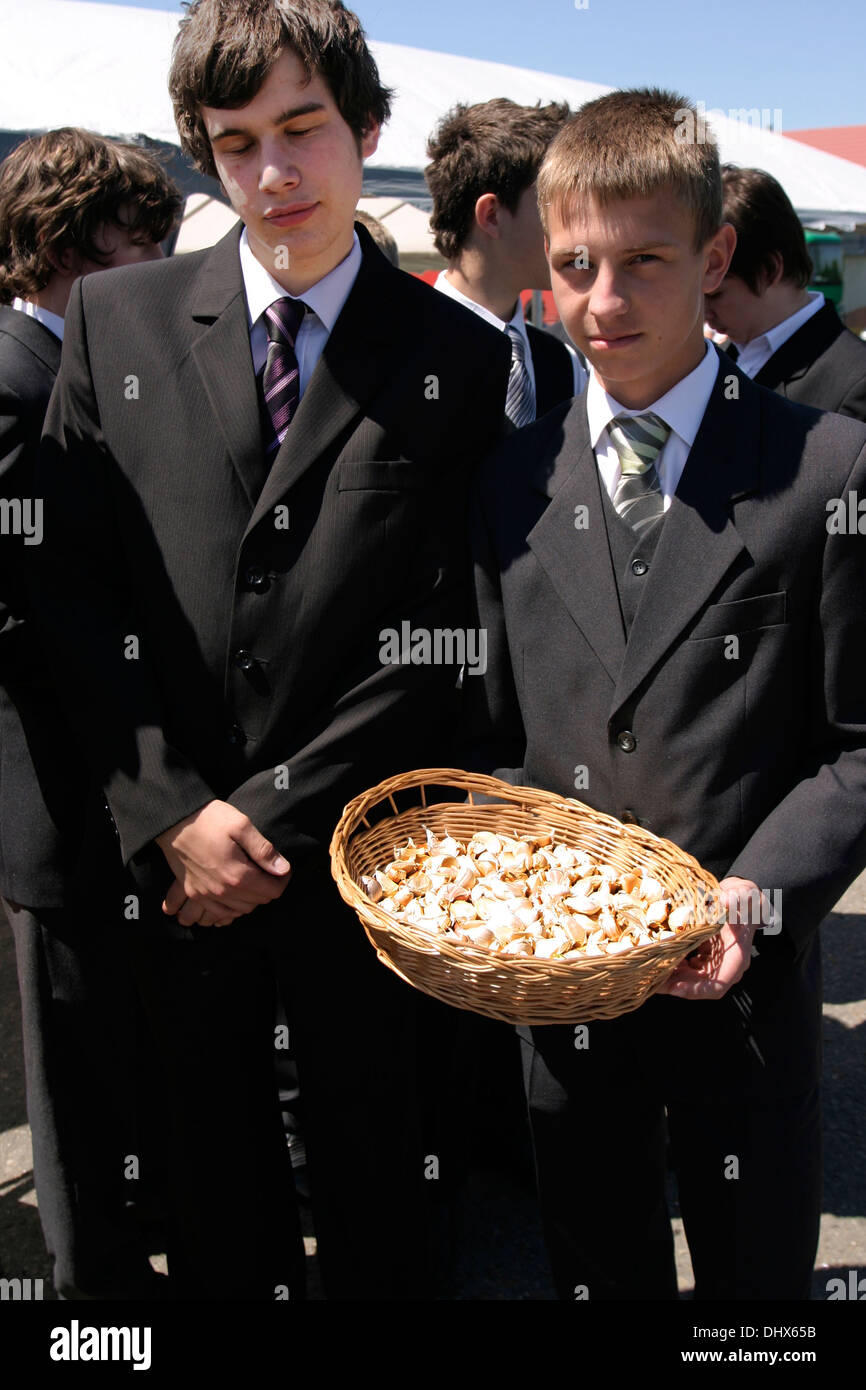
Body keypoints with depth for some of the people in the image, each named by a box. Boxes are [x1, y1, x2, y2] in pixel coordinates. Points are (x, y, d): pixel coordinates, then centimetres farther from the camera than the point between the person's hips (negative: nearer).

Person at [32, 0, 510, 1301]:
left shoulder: (460, 360, -3)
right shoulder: (117, 321, 1)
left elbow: (443, 643, -6)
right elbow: (73, 588, -1)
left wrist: (278, 815, -10)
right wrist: (171, 812, -9)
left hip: (355, 859, -1)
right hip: (173, 852, 2)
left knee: (371, 1179, 18)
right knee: (212, 1176, 20)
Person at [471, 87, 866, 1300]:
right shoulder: (513, 482, 2)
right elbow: (495, 731, 6)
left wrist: (758, 895, -19)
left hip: (743, 983, -2)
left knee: (756, 1273, 18)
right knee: (595, 1270, 22)